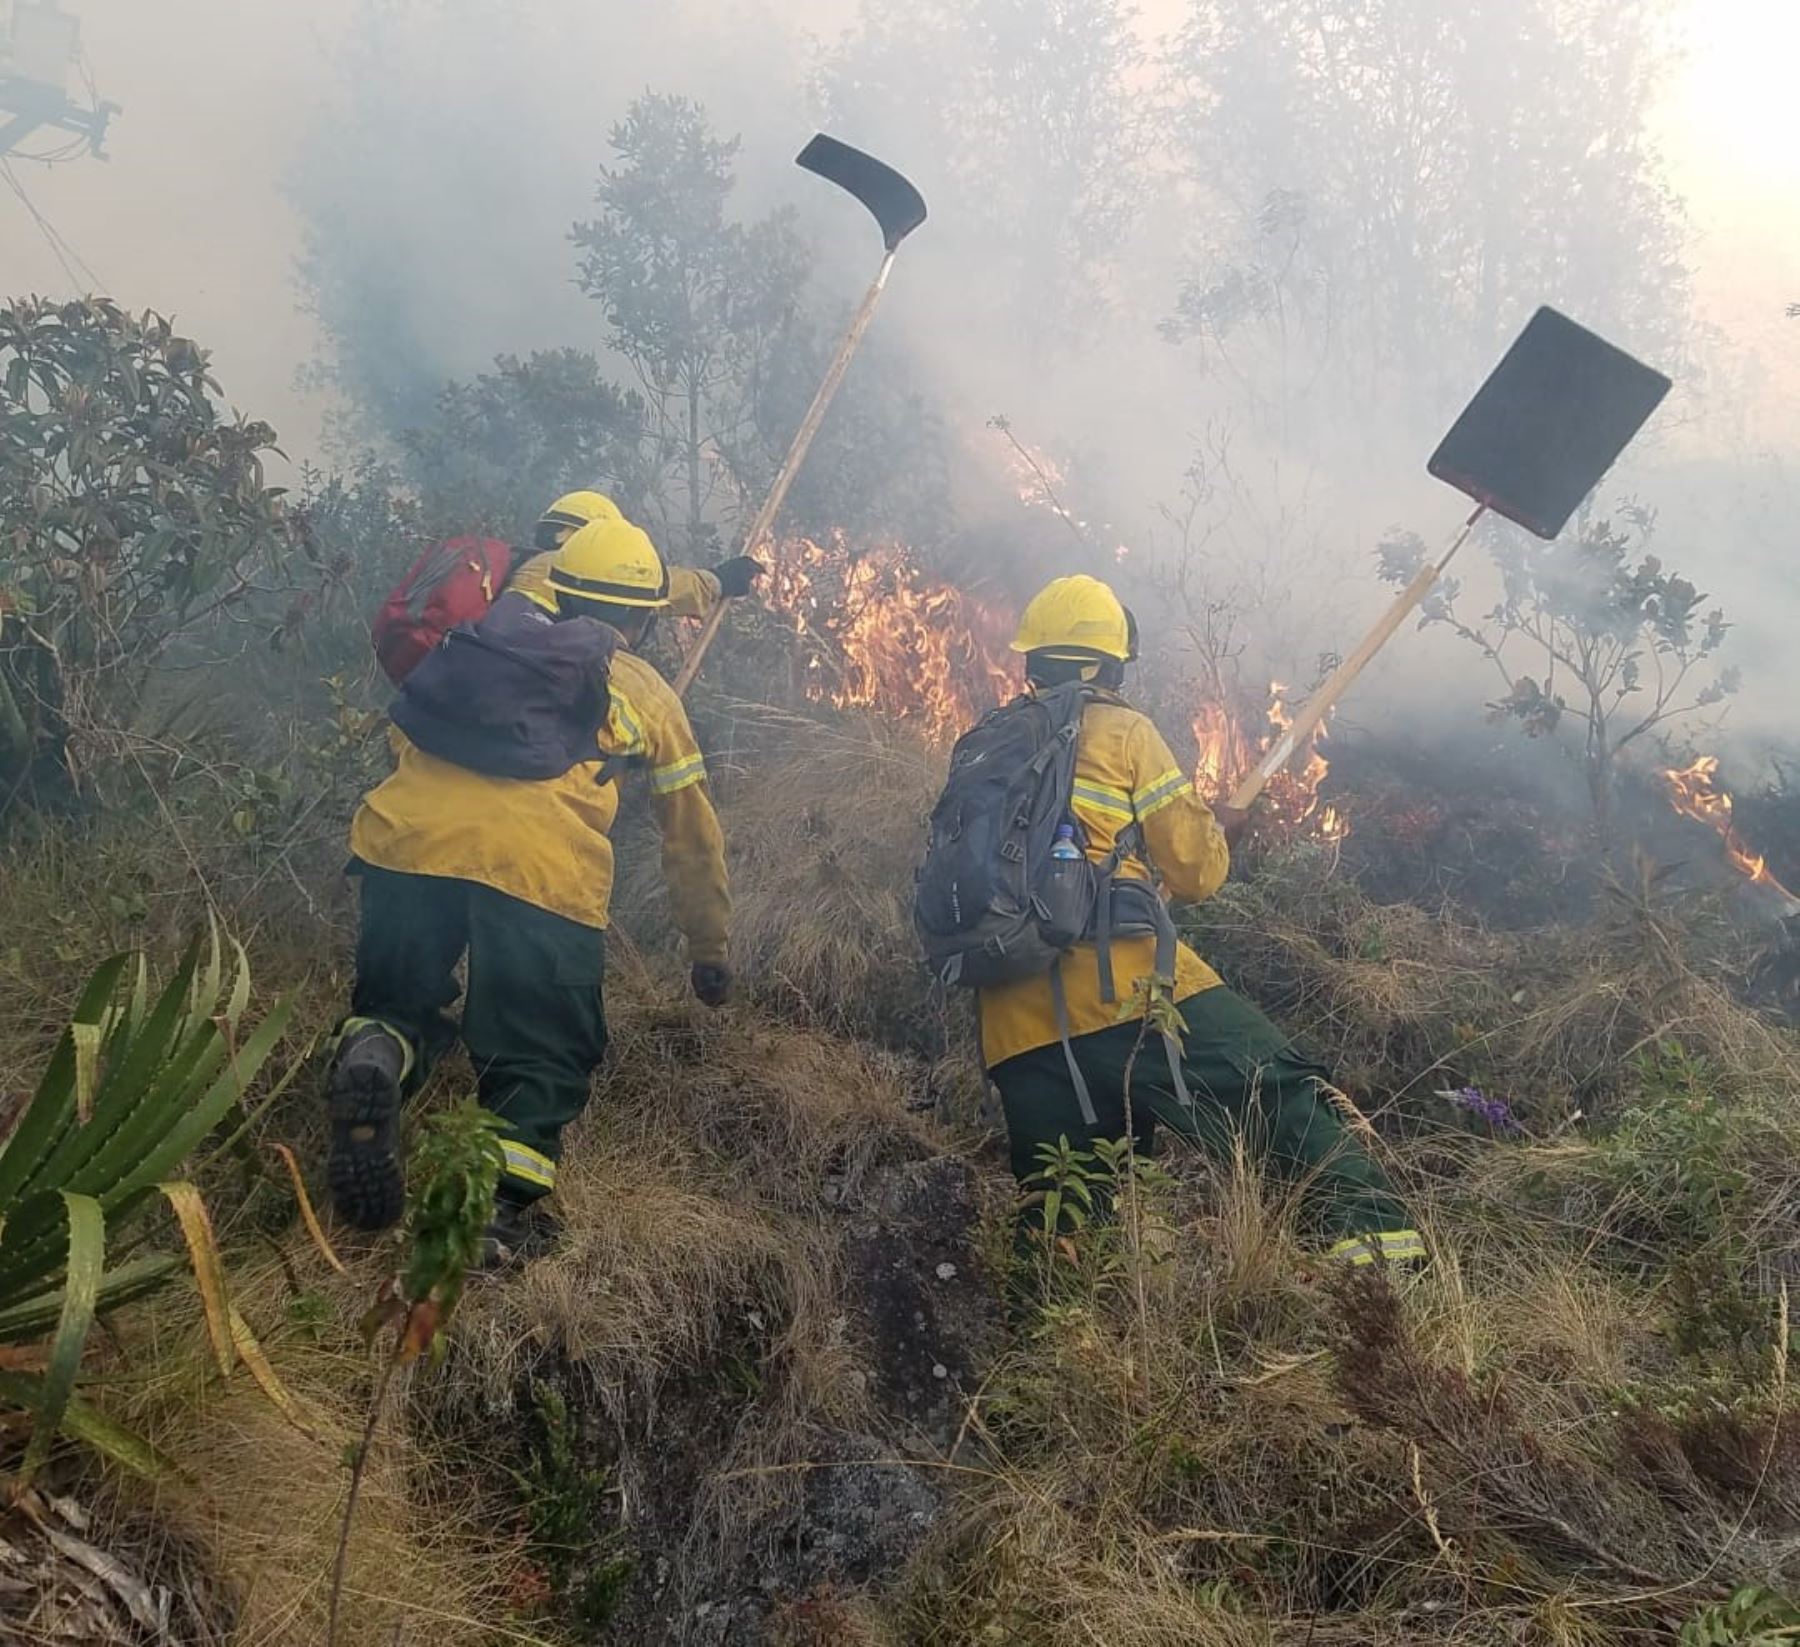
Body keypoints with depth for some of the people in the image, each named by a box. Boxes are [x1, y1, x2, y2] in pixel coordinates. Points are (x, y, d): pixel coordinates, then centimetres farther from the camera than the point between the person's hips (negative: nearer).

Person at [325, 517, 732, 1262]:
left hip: (406, 832, 2)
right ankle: (499, 1201, -14)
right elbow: (692, 834, 37)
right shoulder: (646, 691, 28)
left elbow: (404, 732, 38)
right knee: (540, 1062, 13)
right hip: (542, 866, -2)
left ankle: (371, 1059, -10)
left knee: (401, 1005, 24)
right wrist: (709, 948, 49)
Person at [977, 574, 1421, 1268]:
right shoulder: (1123, 731, 6)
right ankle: (1375, 1239, -15)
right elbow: (1195, 873, 5)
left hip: (1017, 1026, 5)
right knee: (1289, 1097, -2)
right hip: (1128, 989, -5)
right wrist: (1219, 832, 27)